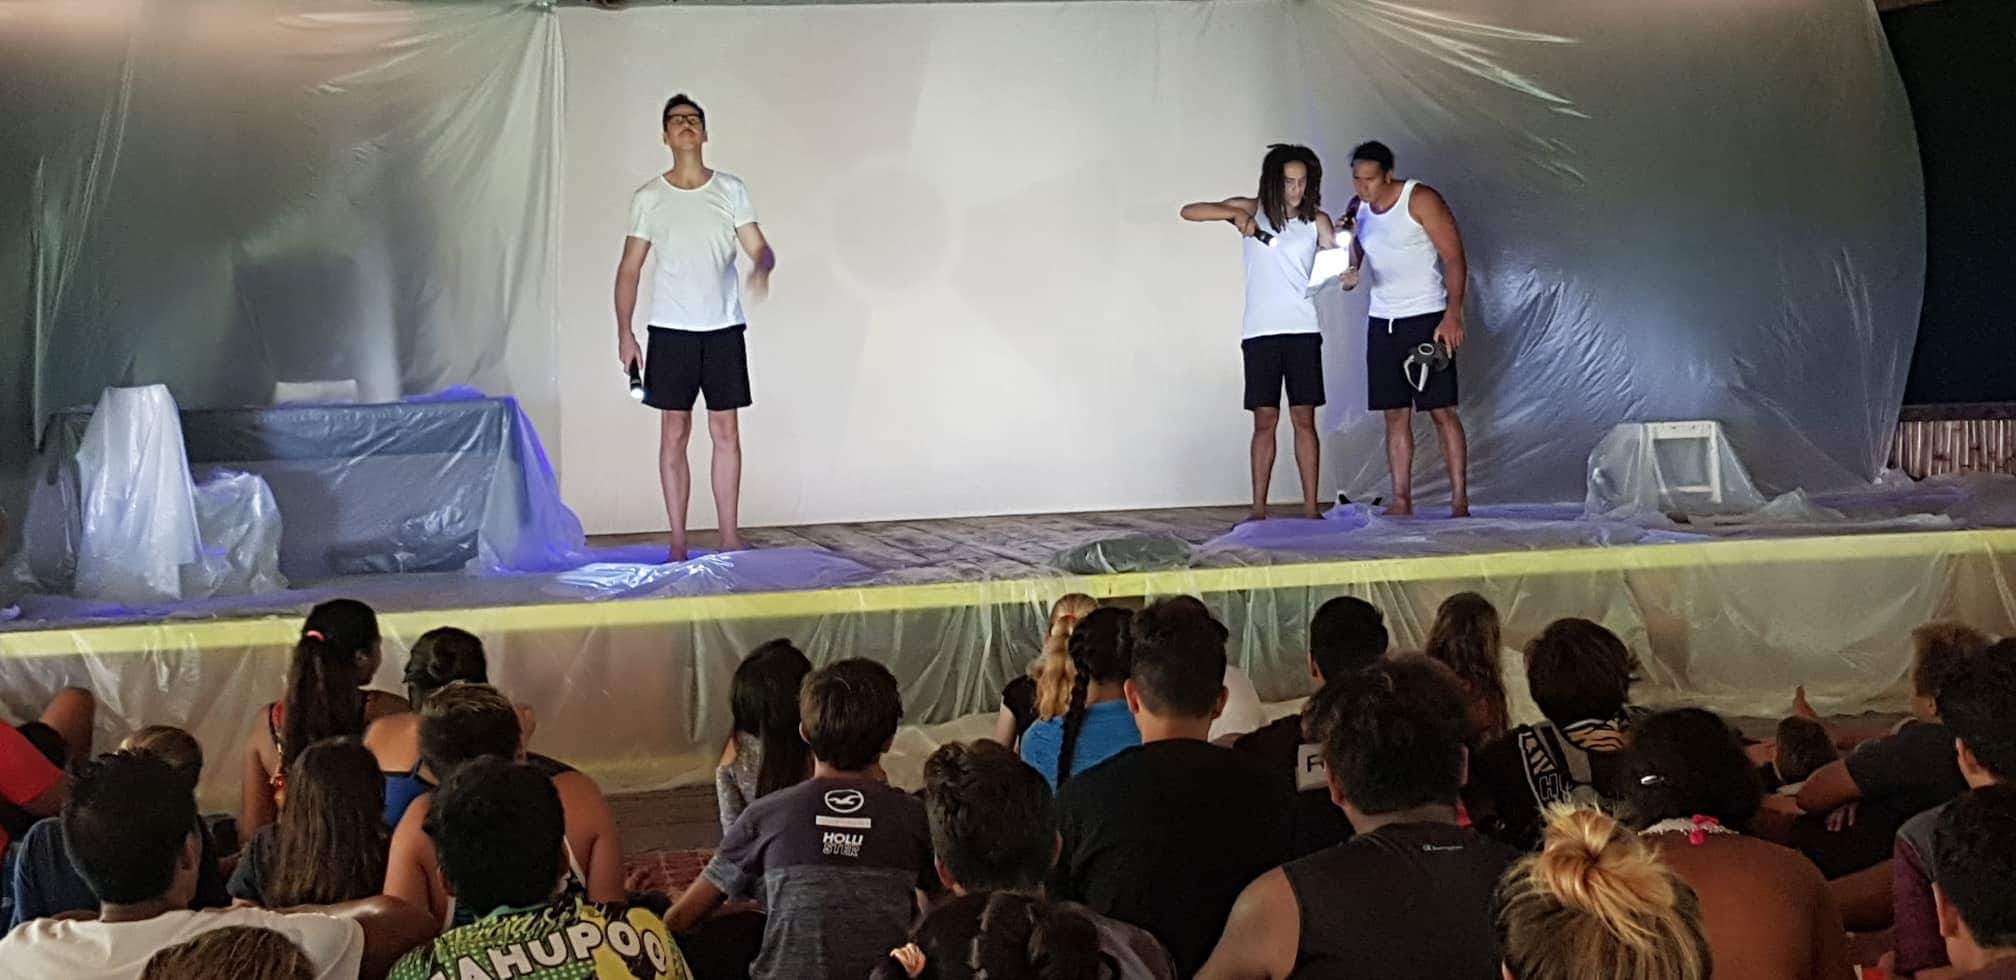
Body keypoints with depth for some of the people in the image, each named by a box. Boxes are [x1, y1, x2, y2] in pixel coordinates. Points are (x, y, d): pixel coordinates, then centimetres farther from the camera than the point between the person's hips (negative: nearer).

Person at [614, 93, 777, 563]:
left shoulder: (731, 189, 5)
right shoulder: (648, 198, 4)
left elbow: (759, 247, 2)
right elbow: (630, 268, 5)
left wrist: (761, 267, -22)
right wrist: (624, 333, -4)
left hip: (724, 328, 1)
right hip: (671, 330, -1)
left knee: (726, 431, 2)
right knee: (674, 432, 0)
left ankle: (730, 537, 7)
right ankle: (678, 543, 5)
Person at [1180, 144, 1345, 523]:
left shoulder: (1316, 221, 6)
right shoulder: (1252, 210, 5)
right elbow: (1189, 212, -1)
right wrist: (1234, 214, -14)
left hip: (1302, 330, 0)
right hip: (1260, 332, 0)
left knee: (1305, 419, 0)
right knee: (1264, 420, 0)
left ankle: (1311, 507, 2)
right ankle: (1258, 509, 3)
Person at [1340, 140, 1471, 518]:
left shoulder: (1421, 200, -10)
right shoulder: (1357, 208, 7)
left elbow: (1454, 258, -12)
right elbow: (1349, 267, 14)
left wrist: (1453, 315, -20)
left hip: (1426, 317, -6)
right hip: (1382, 320, 6)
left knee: (1442, 411, -6)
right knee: (1395, 414, 4)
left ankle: (1460, 501, -5)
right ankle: (1401, 501, 6)